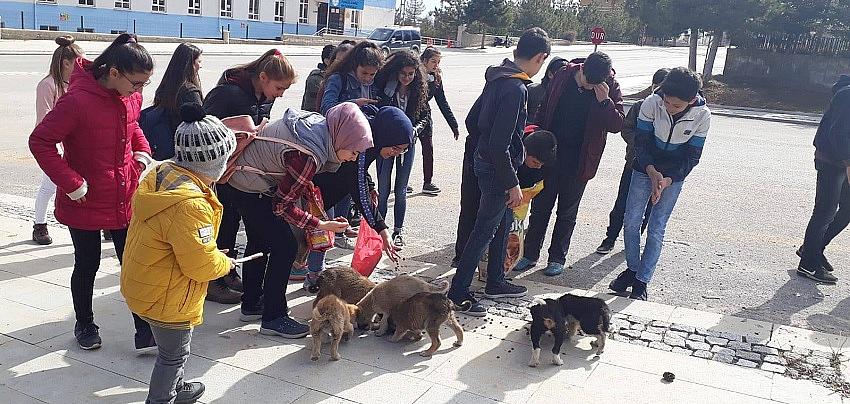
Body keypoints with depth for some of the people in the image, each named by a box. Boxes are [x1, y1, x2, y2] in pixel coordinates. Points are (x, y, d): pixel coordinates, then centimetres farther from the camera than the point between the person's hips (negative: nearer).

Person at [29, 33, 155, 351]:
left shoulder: (132, 96, -3)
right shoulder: (78, 100, -24)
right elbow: (40, 142, -19)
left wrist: (142, 152, 1)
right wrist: (72, 183, -21)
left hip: (125, 199, 5)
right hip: (86, 203, -5)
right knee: (87, 266, 13)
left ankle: (145, 330, 14)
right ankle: (85, 326, 34)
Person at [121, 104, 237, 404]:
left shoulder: (162, 173, -4)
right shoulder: (189, 205, -34)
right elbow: (201, 266, -27)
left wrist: (212, 254, 7)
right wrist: (225, 263, -7)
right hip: (165, 298, -10)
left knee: (173, 350, 30)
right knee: (174, 354, 13)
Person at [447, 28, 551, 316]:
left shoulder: (497, 79, 5)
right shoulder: (516, 89, -24)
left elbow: (472, 121, 13)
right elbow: (500, 144, -27)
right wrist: (512, 183, -20)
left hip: (484, 160, 10)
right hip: (497, 169, -10)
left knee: (503, 223, 21)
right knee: (485, 230, 1)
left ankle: (495, 282, 36)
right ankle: (458, 292, 11)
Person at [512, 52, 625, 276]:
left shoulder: (610, 87, -10)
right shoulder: (563, 76, -6)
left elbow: (617, 125, -14)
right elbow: (543, 111, 4)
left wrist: (604, 101, -27)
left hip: (579, 161, -2)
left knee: (567, 211, 10)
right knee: (540, 205, 9)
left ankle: (557, 257, 22)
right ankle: (530, 254, 20)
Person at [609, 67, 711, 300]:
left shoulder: (702, 116, -20)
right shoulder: (652, 103, -21)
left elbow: (692, 157, -13)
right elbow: (640, 143, -13)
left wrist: (667, 180, -26)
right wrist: (651, 171, -29)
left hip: (674, 176, -1)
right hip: (645, 170, 1)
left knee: (656, 229, 1)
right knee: (631, 222, 3)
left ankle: (641, 281, 11)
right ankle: (632, 269, 24)